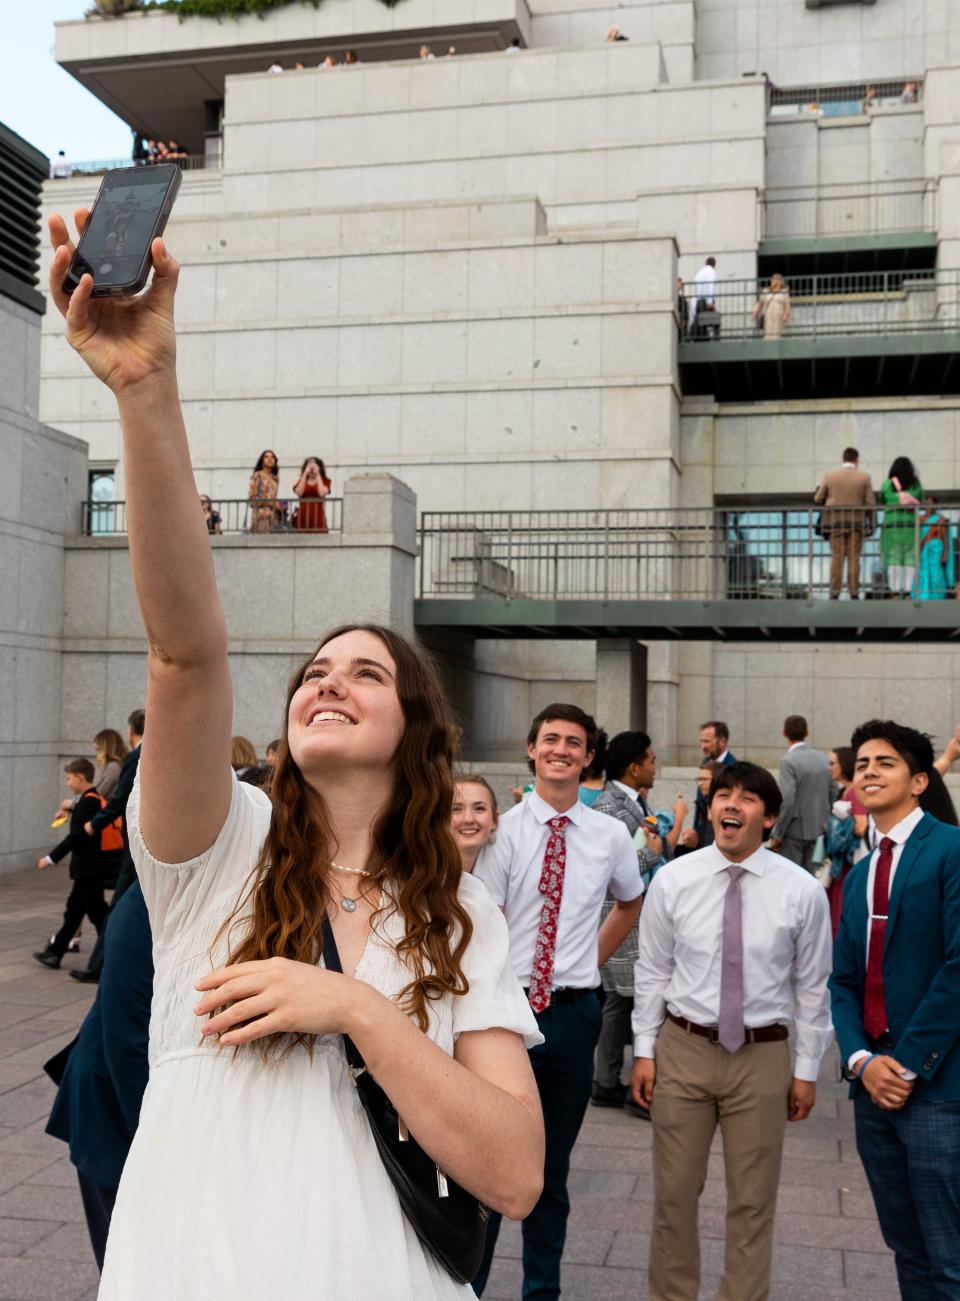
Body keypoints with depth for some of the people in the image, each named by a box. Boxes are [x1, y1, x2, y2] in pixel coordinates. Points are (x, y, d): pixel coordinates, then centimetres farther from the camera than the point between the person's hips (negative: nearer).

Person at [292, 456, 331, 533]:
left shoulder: (325, 481, 9)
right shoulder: (301, 481, 15)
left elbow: (322, 493, -11)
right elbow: (299, 492, -6)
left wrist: (318, 475, -4)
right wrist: (305, 474, -5)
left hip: (318, 517, -1)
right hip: (303, 516, 1)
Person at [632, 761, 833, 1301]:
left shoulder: (801, 891, -8)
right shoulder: (672, 880, -6)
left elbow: (812, 986, -1)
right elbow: (652, 972, 2)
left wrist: (807, 1069, 2)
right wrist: (645, 1050, 1)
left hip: (762, 1056, -1)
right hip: (683, 1049, 1)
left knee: (753, 1200, 12)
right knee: (675, 1191, 12)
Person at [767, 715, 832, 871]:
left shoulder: (788, 761, -15)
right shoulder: (824, 759, 5)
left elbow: (787, 801, -20)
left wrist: (776, 835, -12)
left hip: (794, 831, -6)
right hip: (816, 829, 7)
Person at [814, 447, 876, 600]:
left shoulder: (829, 476, -1)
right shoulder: (864, 478, -1)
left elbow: (818, 499, 5)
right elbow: (870, 504, -2)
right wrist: (871, 523, 9)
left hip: (835, 522, 0)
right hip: (856, 522, 0)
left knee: (837, 558, 3)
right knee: (854, 558, 3)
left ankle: (834, 594, -1)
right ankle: (854, 593, 1)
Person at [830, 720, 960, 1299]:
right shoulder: (862, 871, 17)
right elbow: (844, 979, 14)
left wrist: (909, 1064, -14)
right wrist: (861, 1059, -3)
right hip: (875, 1082, 7)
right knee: (908, 1250, 16)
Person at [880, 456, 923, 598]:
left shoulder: (887, 484, 2)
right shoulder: (916, 484, 6)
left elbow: (882, 502, 12)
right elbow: (920, 502, 15)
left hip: (891, 524, -1)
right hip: (911, 524, 1)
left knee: (893, 558, -2)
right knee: (910, 559, 2)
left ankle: (895, 592, -9)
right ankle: (907, 591, -5)